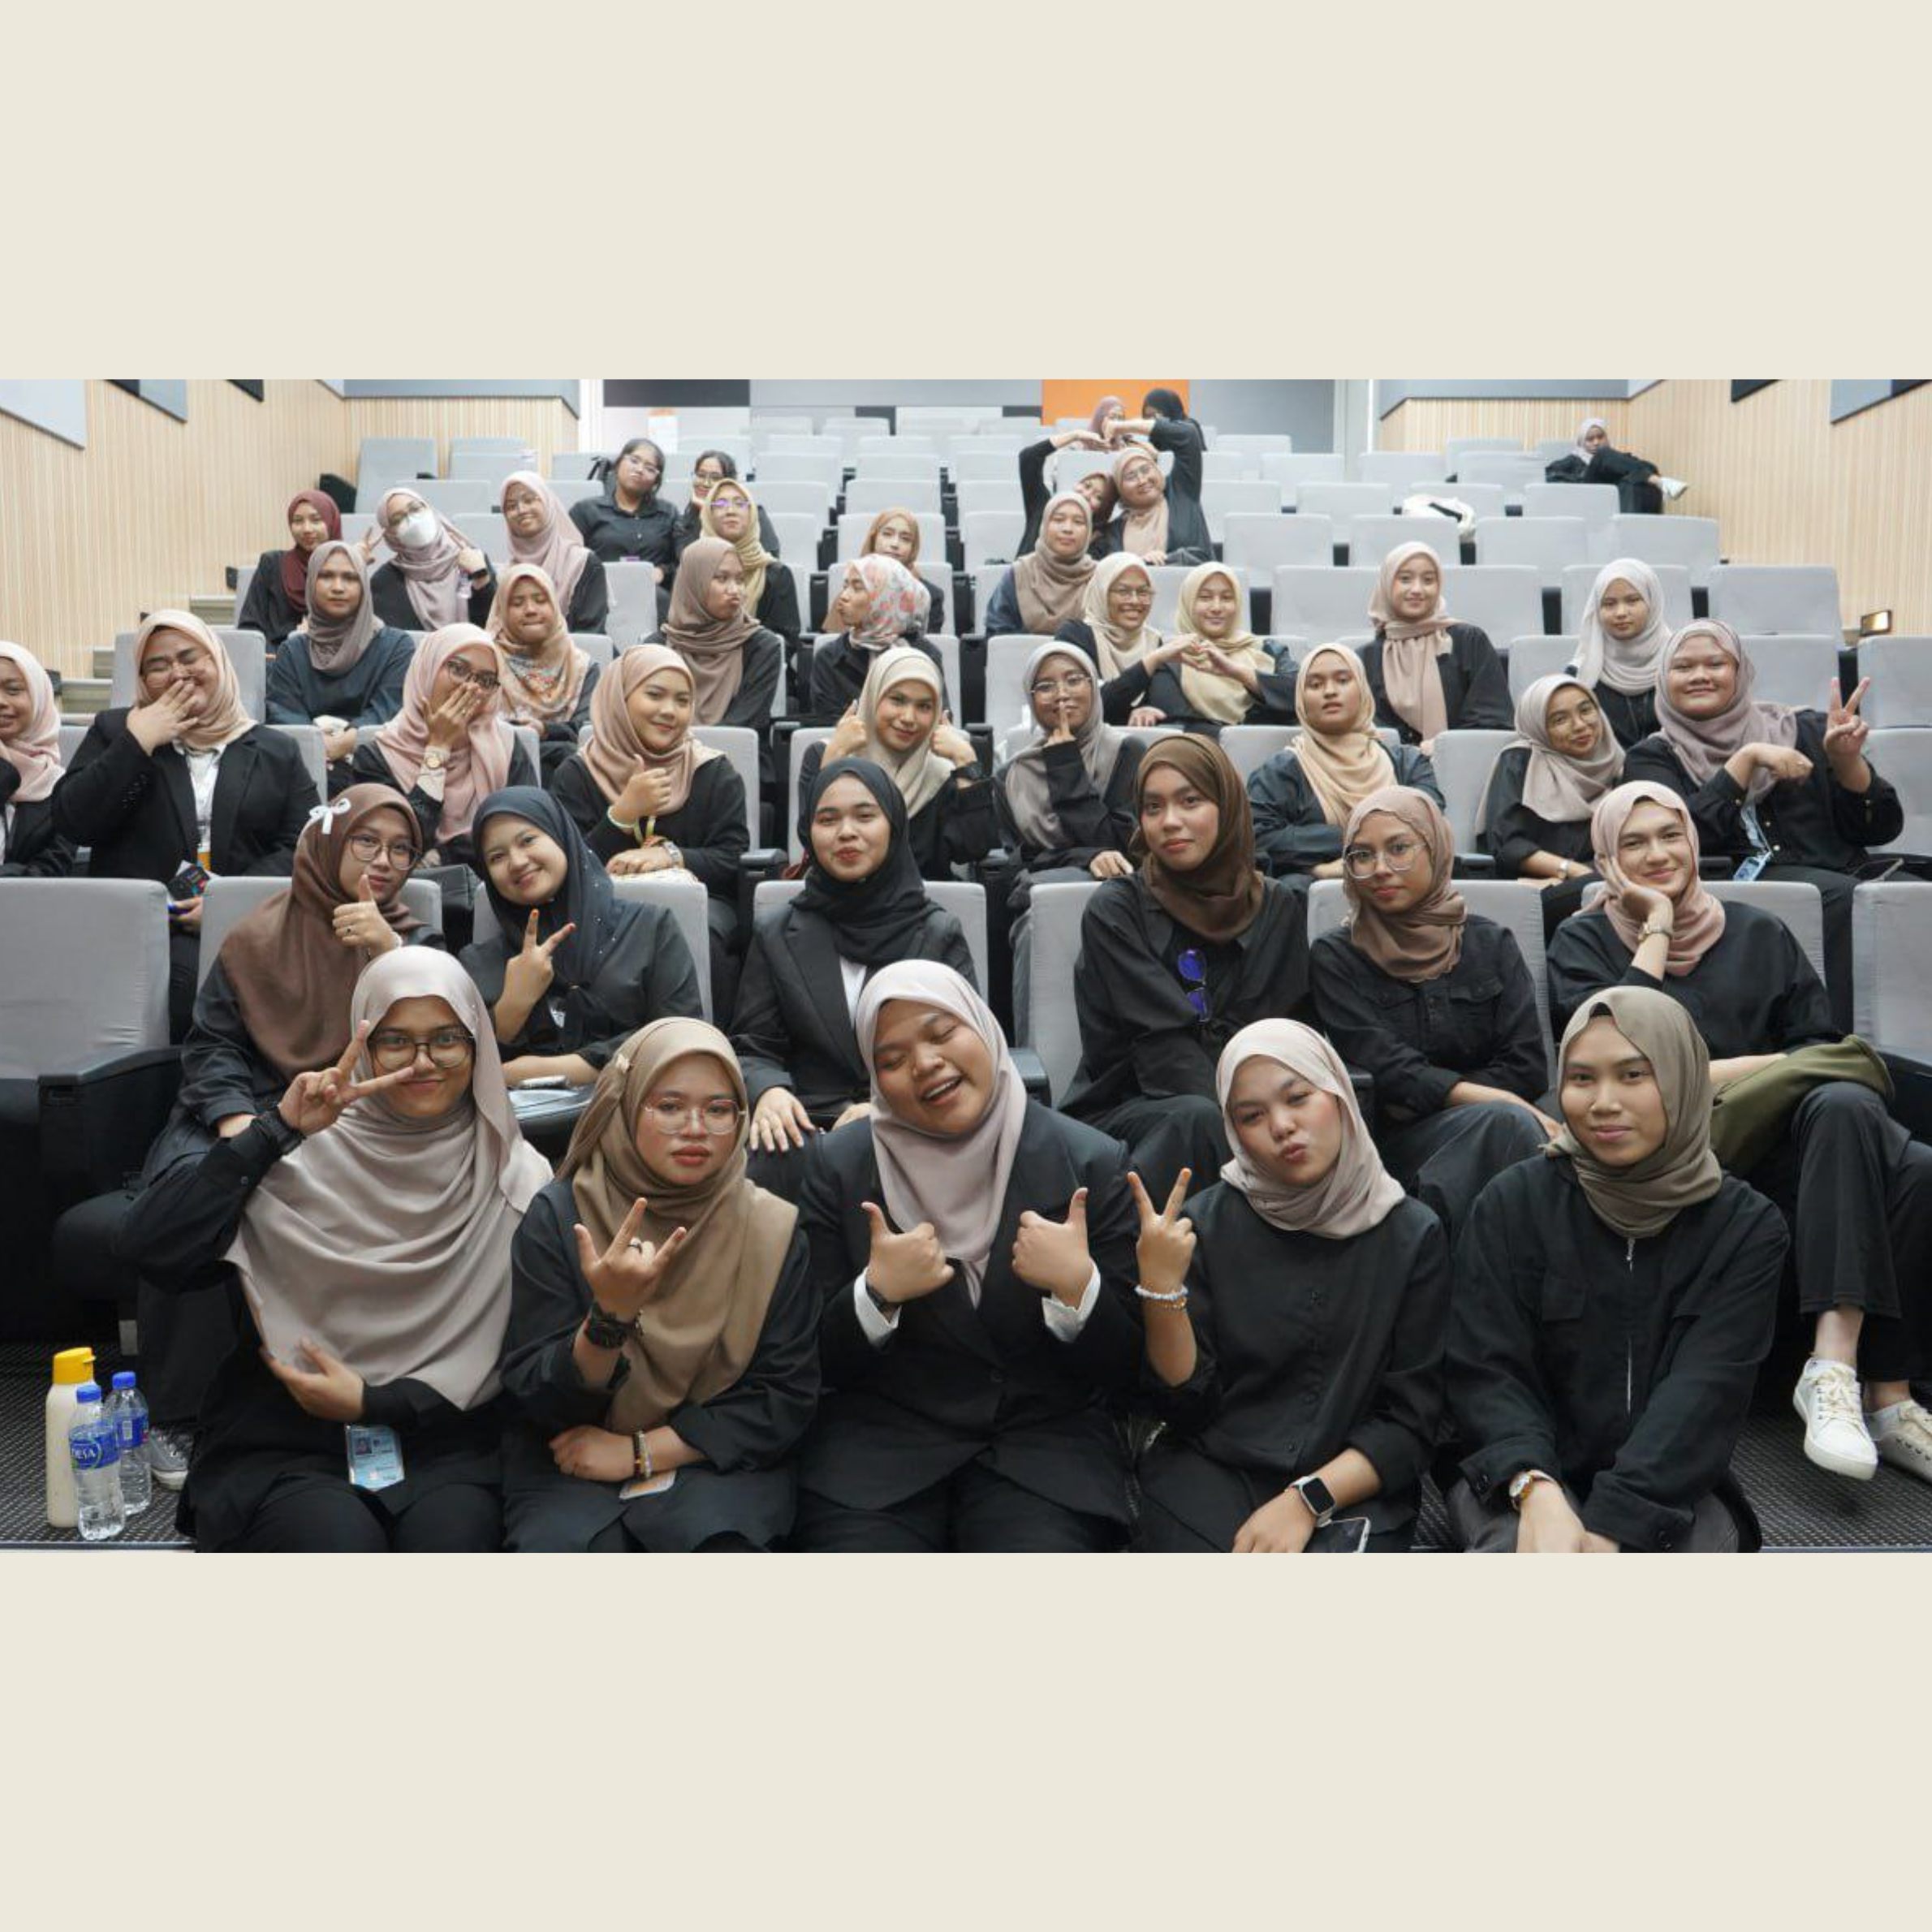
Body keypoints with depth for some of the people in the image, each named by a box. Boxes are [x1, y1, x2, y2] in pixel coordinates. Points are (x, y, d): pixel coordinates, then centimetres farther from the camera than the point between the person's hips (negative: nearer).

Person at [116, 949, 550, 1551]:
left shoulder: (517, 1177, 0)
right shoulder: (306, 1153, -2)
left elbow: (515, 1361, 1)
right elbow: (150, 1249, -15)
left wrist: (375, 1402, -8)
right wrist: (277, 1129, -19)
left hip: (444, 1438, 0)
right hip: (286, 1440, 0)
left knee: (452, 1539, -29)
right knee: (345, 1541, -29)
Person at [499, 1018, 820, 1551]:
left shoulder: (773, 1229, -3)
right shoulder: (557, 1216, -5)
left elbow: (787, 1398, -2)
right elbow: (533, 1398, -7)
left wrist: (640, 1450, -10)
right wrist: (610, 1317, -27)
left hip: (717, 1462, 0)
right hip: (570, 1469, 0)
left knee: (723, 1542, -31)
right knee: (566, 1544, -31)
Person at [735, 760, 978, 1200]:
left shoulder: (938, 934, 9)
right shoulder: (777, 935, 14)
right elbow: (753, 1047, 12)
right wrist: (768, 1090, -13)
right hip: (805, 1127, 1)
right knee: (767, 1171, -34)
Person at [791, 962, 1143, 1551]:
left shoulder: (1092, 1164, -4)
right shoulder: (839, 1166, 0)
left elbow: (1125, 1372, -2)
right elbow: (819, 1363, 2)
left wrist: (1078, 1284, -20)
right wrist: (876, 1294, -17)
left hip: (1047, 1436, 0)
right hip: (881, 1433, 1)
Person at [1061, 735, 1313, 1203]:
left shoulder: (1281, 907, 8)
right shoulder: (1115, 910, -5)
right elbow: (1165, 1046, -13)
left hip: (1243, 1110, 3)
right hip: (1123, 1110, -3)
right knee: (1200, 1119, -36)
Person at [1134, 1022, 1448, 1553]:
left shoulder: (1413, 1235, -1)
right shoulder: (1204, 1223, -1)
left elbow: (1411, 1422, 0)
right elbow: (1185, 1406, -2)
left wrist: (1308, 1500, -14)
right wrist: (1160, 1288, -17)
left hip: (1354, 1489, 0)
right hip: (1210, 1474, 0)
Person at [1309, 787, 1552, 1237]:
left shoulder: (1491, 944, 12)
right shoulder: (1336, 958, 5)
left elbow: (1528, 1069, 3)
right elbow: (1383, 1071, -8)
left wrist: (1419, 1099, -8)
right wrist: (1493, 1099, -16)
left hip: (1489, 1130, 2)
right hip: (1394, 1144, -2)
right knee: (1504, 1121, -32)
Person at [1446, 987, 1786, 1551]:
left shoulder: (1745, 1225, 1)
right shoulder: (1512, 1203, -1)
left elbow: (1704, 1392, -11)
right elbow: (1486, 1370, -6)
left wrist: (1610, 1523, -25)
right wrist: (1535, 1489, -27)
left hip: (1668, 1489, 1)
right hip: (1523, 1479, -1)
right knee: (1517, 1550, -33)